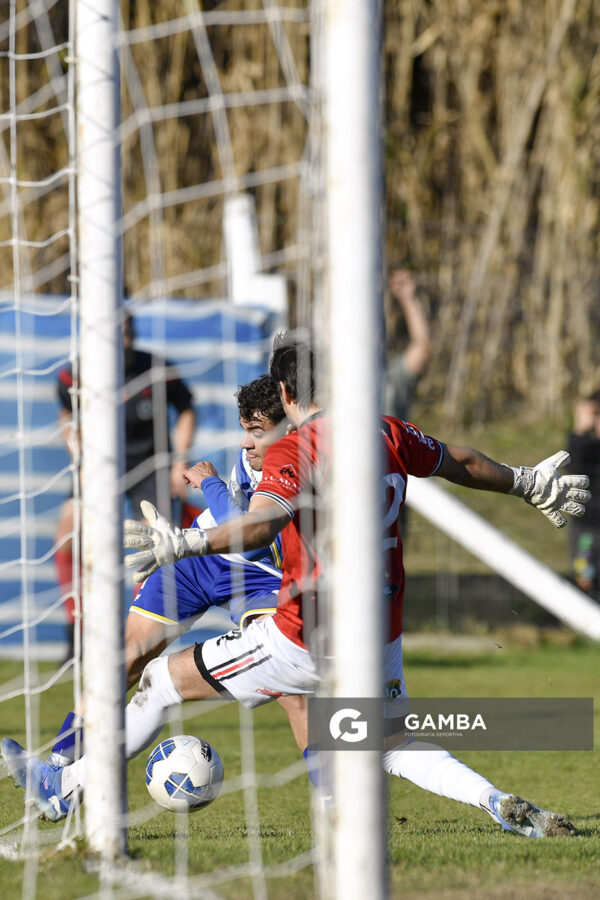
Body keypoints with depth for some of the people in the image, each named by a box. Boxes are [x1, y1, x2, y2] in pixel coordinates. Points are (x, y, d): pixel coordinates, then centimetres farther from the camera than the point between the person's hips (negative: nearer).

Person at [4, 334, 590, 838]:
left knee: (162, 680, 8)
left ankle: (62, 788, 17)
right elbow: (461, 464, 21)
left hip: (307, 639, -6)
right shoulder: (387, 435, 5)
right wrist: (527, 483, 39)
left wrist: (184, 543, -43)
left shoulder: (294, 452, -14)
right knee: (395, 752, 22)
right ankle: (499, 803, -3)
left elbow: (261, 525, -33)